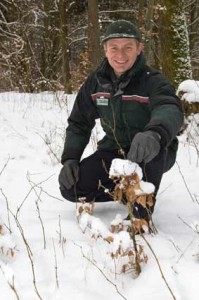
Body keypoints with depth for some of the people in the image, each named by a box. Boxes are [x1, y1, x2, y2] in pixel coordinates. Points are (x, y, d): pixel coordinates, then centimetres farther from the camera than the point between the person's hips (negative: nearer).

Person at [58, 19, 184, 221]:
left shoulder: (153, 81, -20)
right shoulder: (96, 81, -4)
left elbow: (170, 110, -42)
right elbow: (79, 123, 6)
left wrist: (154, 133, -66)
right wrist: (70, 159, -11)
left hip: (152, 156, -5)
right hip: (114, 152, 5)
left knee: (150, 147, -40)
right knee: (71, 188, -13)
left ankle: (142, 213, -20)